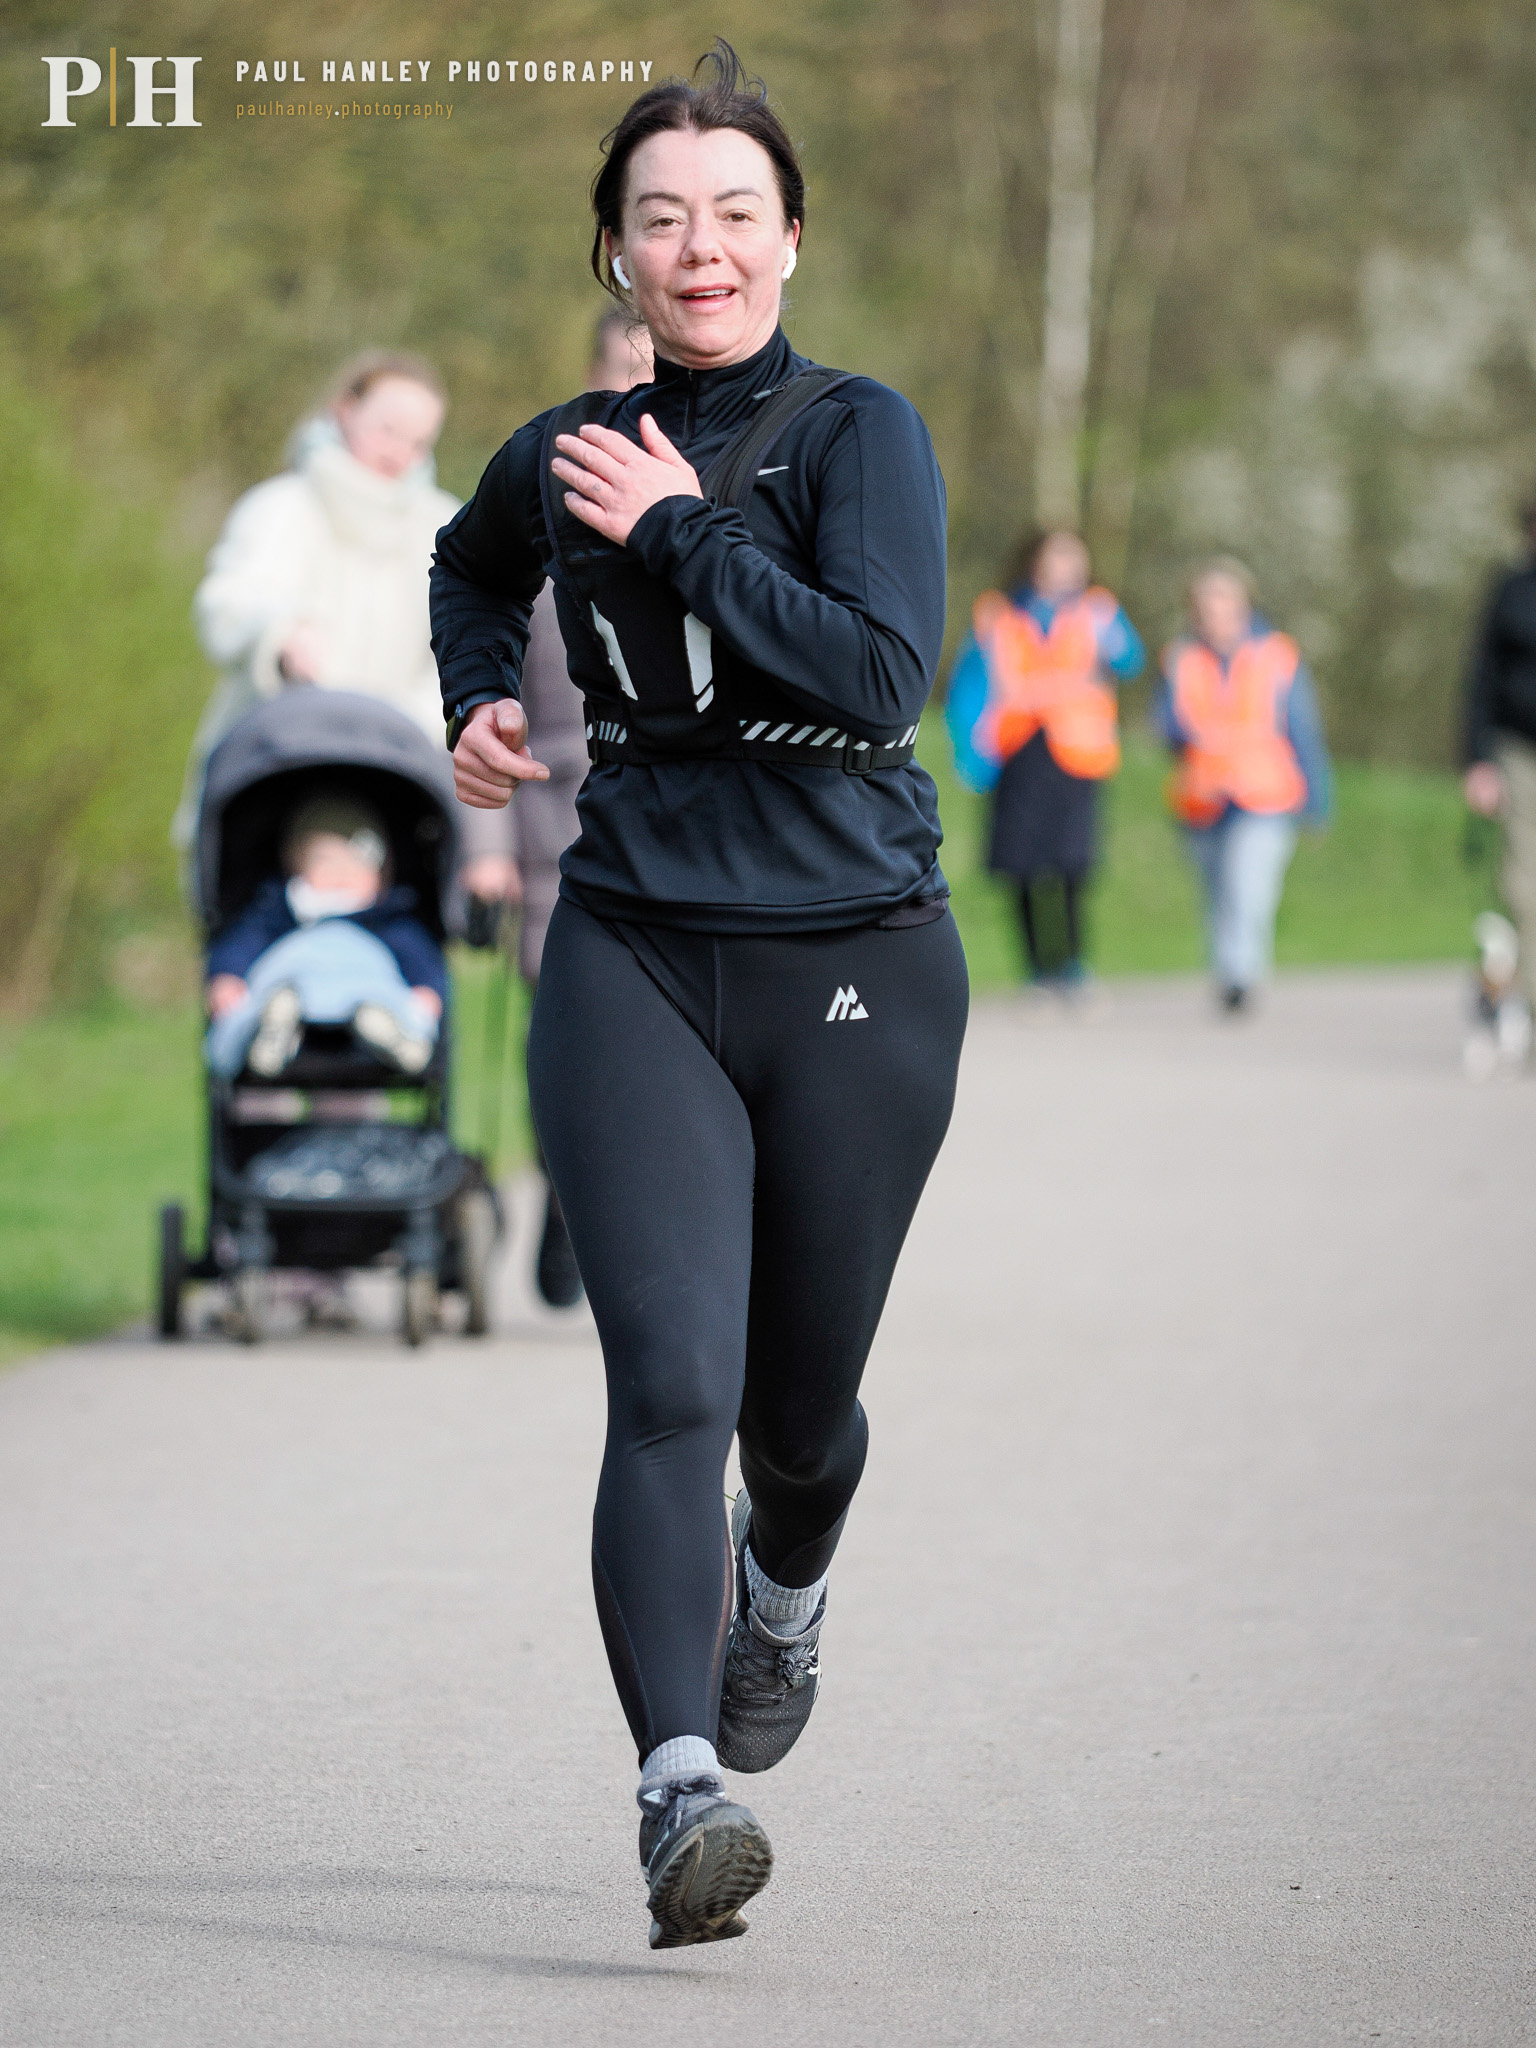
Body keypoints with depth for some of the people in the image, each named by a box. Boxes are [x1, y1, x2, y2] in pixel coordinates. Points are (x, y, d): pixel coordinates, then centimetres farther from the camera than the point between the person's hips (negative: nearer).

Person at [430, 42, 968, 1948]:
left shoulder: (858, 433, -4)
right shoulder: (564, 458, 7)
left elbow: (883, 676, -20)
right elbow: (471, 563, 32)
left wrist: (683, 532, -16)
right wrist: (478, 698, 14)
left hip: (854, 968, -1)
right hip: (635, 955, 1)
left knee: (799, 1401, 12)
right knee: (671, 1384, -16)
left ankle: (781, 1588, 48)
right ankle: (682, 1795, -24)